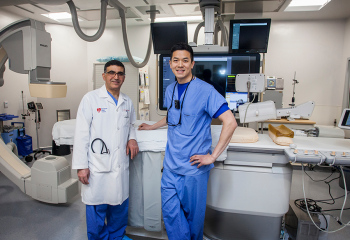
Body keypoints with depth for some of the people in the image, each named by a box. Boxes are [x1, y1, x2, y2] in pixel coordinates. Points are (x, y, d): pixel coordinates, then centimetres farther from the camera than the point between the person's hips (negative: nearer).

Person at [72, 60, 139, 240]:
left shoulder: (127, 102, 9)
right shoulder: (91, 98, -5)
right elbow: (81, 134, -7)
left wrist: (132, 138, 3)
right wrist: (81, 166, -9)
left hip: (120, 166, 4)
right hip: (97, 166, -4)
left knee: (119, 206, 16)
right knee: (96, 209, 8)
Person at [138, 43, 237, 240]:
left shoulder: (205, 90, -14)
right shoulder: (170, 90, 7)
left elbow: (230, 122, -20)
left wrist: (212, 156, -19)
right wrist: (152, 127, 30)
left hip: (194, 166, -5)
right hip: (171, 164, 5)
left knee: (193, 214, 13)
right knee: (170, 211, 10)